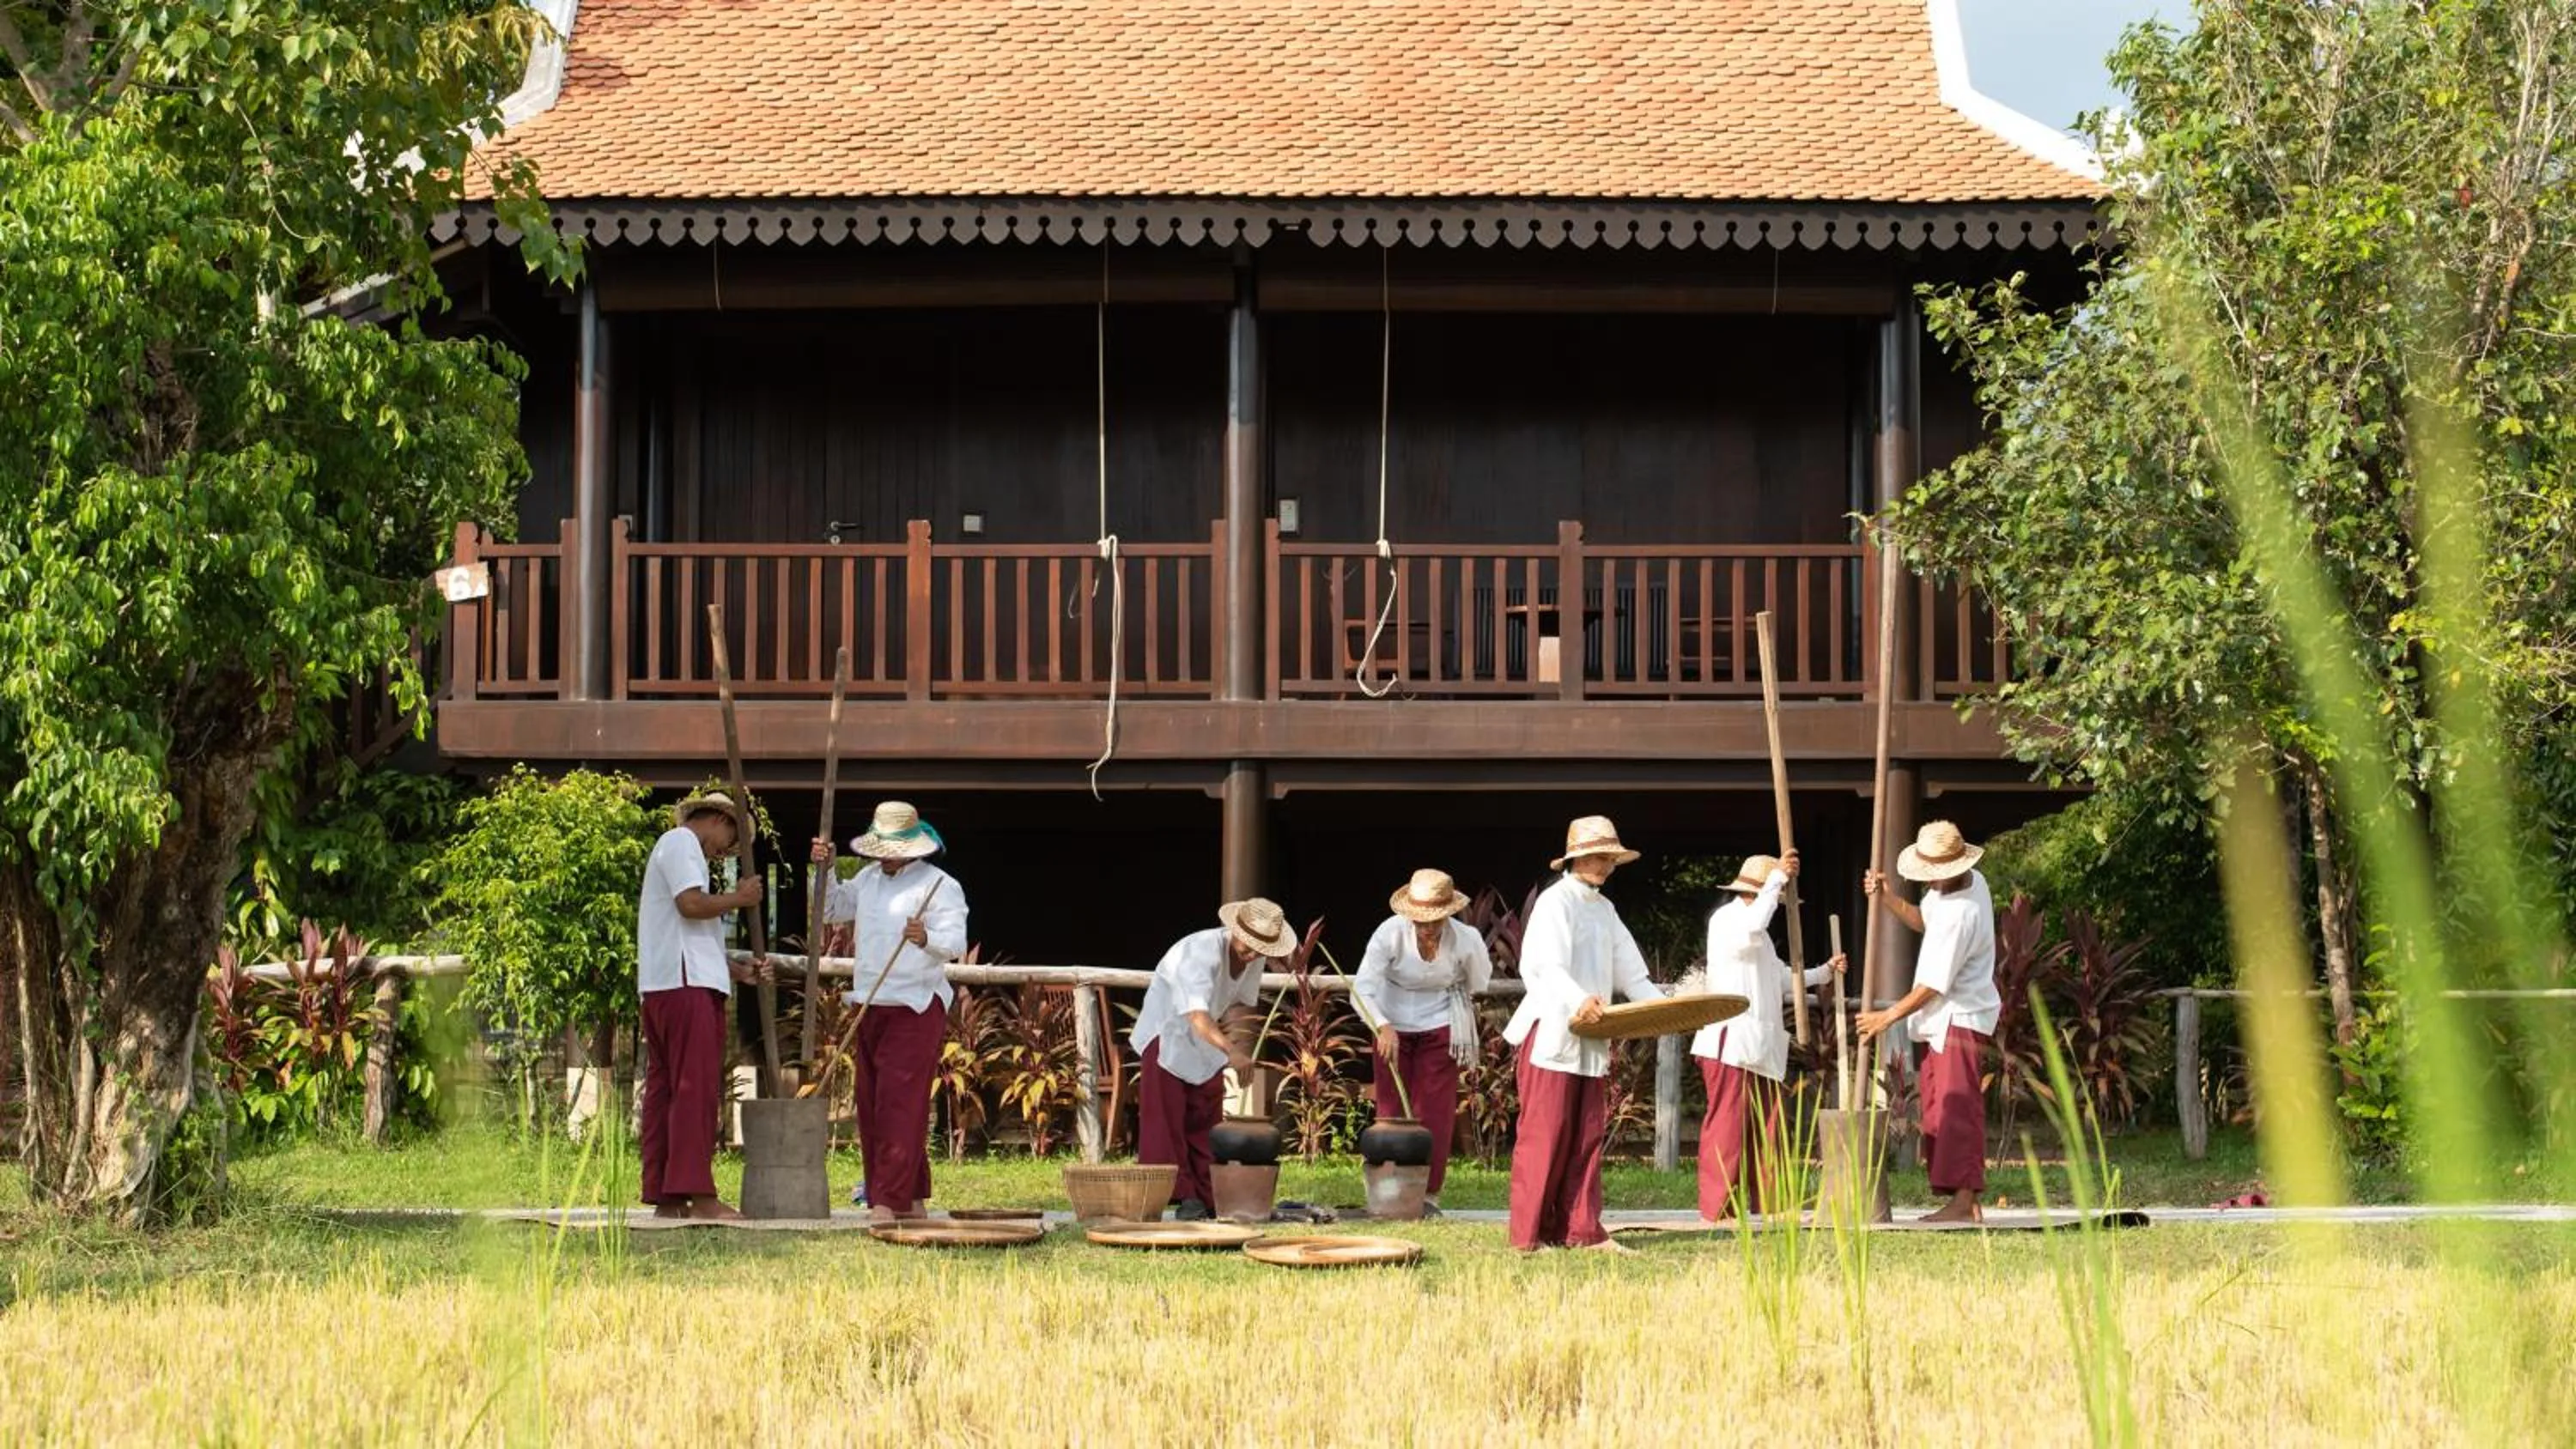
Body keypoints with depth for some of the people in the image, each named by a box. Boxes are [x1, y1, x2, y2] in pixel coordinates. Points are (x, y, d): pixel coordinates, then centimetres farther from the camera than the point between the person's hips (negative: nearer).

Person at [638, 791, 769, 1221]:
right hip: (687, 983, -11)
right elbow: (691, 904, -18)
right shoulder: (681, 843, -3)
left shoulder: (675, 847, 28)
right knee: (696, 1085, -14)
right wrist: (738, 898, -3)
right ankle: (696, 1192, -19)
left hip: (659, 988, 11)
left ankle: (664, 1195, 7)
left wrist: (741, 972, 21)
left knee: (664, 1087, 7)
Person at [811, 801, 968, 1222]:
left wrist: (926, 939, -41)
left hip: (915, 1010, -8)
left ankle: (888, 1202, -18)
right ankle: (911, 1199, 13)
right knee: (872, 1107, 7)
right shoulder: (868, 880, 15)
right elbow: (831, 910, 29)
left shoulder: (939, 885, -7)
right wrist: (824, 870, 12)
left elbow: (954, 943, -19)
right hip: (869, 1009, 8)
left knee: (900, 1106, -13)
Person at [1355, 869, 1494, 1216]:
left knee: (1436, 1112, -3)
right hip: (1393, 1027, 0)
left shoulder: (1466, 940, -21)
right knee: (1391, 1109, 2)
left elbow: (1478, 983, 1)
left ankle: (1429, 1193, 2)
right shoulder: (1391, 933, -25)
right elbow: (1362, 989, -31)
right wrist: (1383, 1027, -43)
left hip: (1439, 1029, 0)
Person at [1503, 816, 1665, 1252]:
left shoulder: (1604, 909, 19)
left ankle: (1581, 1229, 7)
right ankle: (1529, 1233, -7)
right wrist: (1579, 1001, -39)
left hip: (1591, 1037, 8)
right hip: (1552, 1032, -8)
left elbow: (1630, 973, 20)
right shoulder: (1556, 902, -7)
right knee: (1545, 1133, -8)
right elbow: (1549, 966, -22)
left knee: (1588, 1133, 5)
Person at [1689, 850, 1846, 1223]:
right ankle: (1716, 1208, -9)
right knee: (1727, 1125, -10)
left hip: (1759, 1049, 10)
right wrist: (1777, 878, -25)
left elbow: (1780, 979, 34)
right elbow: (1751, 928, -30)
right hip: (1730, 1044, -10)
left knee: (1766, 1128, 11)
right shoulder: (1726, 919, -6)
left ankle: (1772, 1204, 17)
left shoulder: (1759, 935, 25)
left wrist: (1824, 972, 26)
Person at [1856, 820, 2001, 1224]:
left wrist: (1888, 1017, -12)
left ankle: (1964, 1199, -11)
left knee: (1956, 1110, -11)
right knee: (1939, 1111, 11)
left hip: (1959, 1019, -11)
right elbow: (1922, 920, 20)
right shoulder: (1972, 881, 4)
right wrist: (1886, 899, 4)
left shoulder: (1959, 914, -26)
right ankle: (1964, 1200, 12)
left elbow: (1934, 985, -21)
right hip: (1944, 1020, 11)